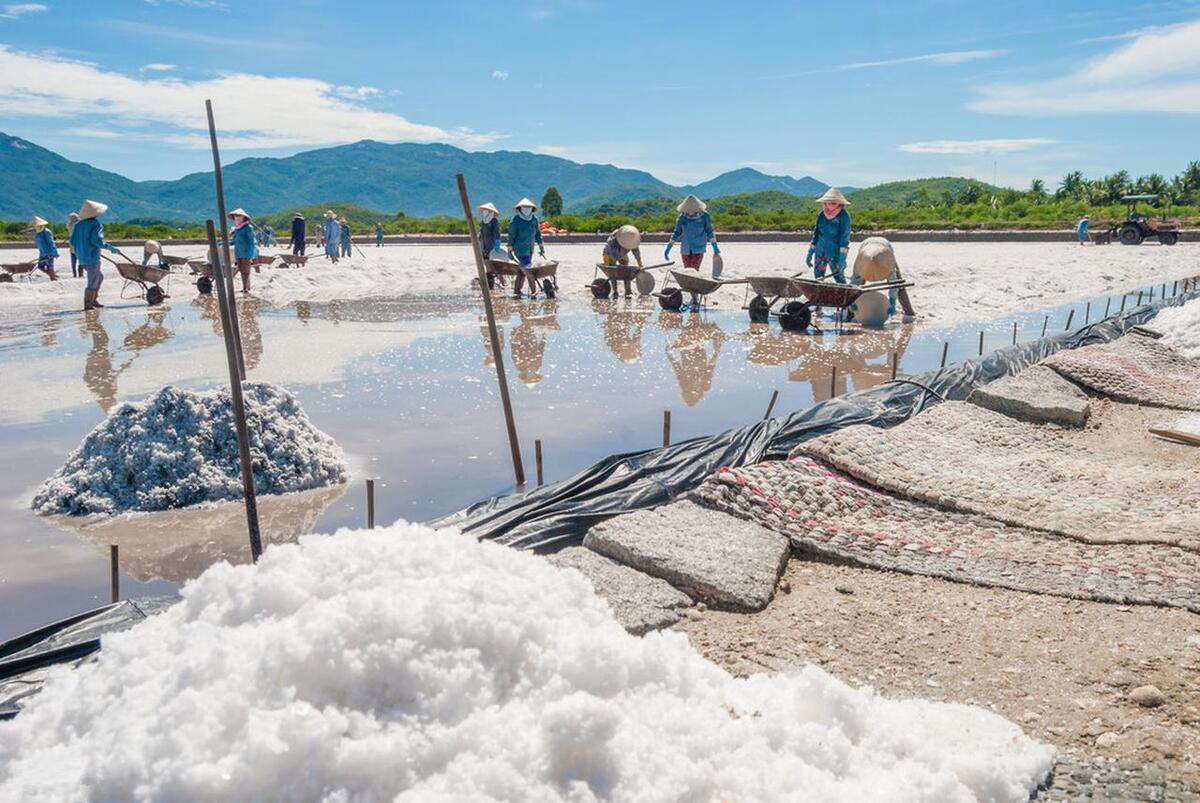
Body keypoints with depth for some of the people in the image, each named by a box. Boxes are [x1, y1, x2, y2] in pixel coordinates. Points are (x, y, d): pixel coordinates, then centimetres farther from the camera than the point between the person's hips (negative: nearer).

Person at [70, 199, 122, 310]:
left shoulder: (78, 225, 11)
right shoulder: (96, 224, -12)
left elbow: (72, 241, 11)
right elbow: (97, 240, -22)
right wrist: (112, 248, -16)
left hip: (82, 259, 8)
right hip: (92, 258, -8)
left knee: (99, 277, 23)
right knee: (92, 283, 0)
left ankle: (94, 300, 21)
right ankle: (88, 305, 1)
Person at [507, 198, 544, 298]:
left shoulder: (534, 219, 7)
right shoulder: (515, 220, -10)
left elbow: (538, 233, 14)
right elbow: (511, 236, -9)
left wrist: (542, 247, 13)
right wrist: (509, 250, -10)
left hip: (530, 249, 7)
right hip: (520, 250, -7)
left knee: (522, 271, 11)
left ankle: (516, 292, 19)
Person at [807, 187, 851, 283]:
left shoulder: (843, 216, -8)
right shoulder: (822, 214, 8)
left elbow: (845, 237, -12)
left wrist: (842, 258, -19)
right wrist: (810, 253, 13)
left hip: (835, 254, -5)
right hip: (820, 252, 6)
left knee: (839, 279, -6)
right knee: (818, 277, 9)